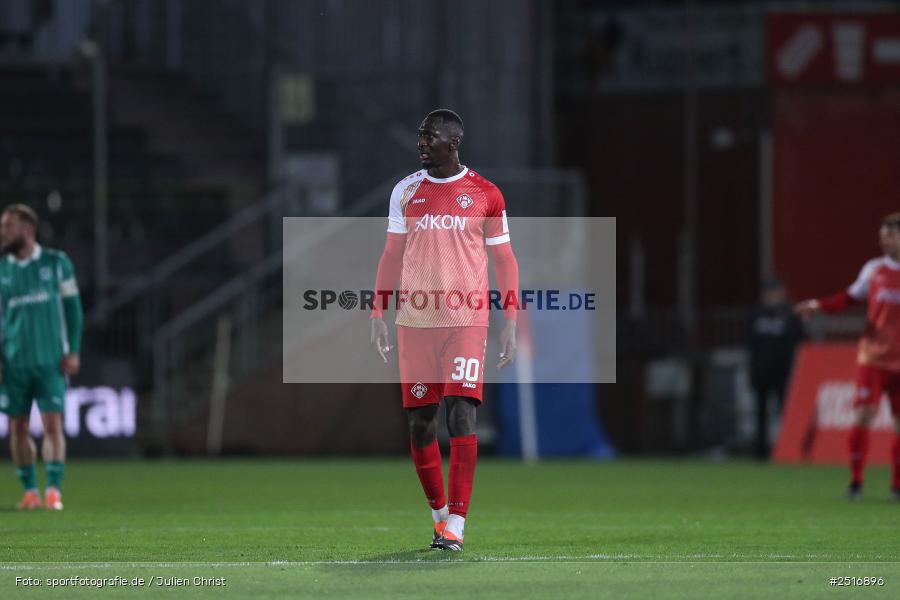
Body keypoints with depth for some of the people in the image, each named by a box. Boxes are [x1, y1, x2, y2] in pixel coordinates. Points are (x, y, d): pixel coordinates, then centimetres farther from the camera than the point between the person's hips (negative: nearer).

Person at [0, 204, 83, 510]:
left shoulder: (56, 263, 3)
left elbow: (72, 308, 6)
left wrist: (73, 352, -2)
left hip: (50, 360, -2)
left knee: (53, 424, -10)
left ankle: (54, 490, -10)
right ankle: (29, 491, 11)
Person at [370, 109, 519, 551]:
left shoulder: (485, 195, 3)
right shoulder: (406, 191, 10)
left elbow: (504, 260, 6)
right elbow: (392, 255, 14)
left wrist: (511, 321, -1)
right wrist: (378, 314, 7)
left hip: (466, 321, -3)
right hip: (414, 321, 3)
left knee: (461, 415, -13)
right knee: (419, 422, 4)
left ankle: (455, 525, -14)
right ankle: (440, 514, 19)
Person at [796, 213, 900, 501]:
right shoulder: (874, 269, 6)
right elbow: (849, 298, 13)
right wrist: (819, 304, 0)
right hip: (873, 356, 0)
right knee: (863, 415, -11)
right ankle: (855, 482, -4)